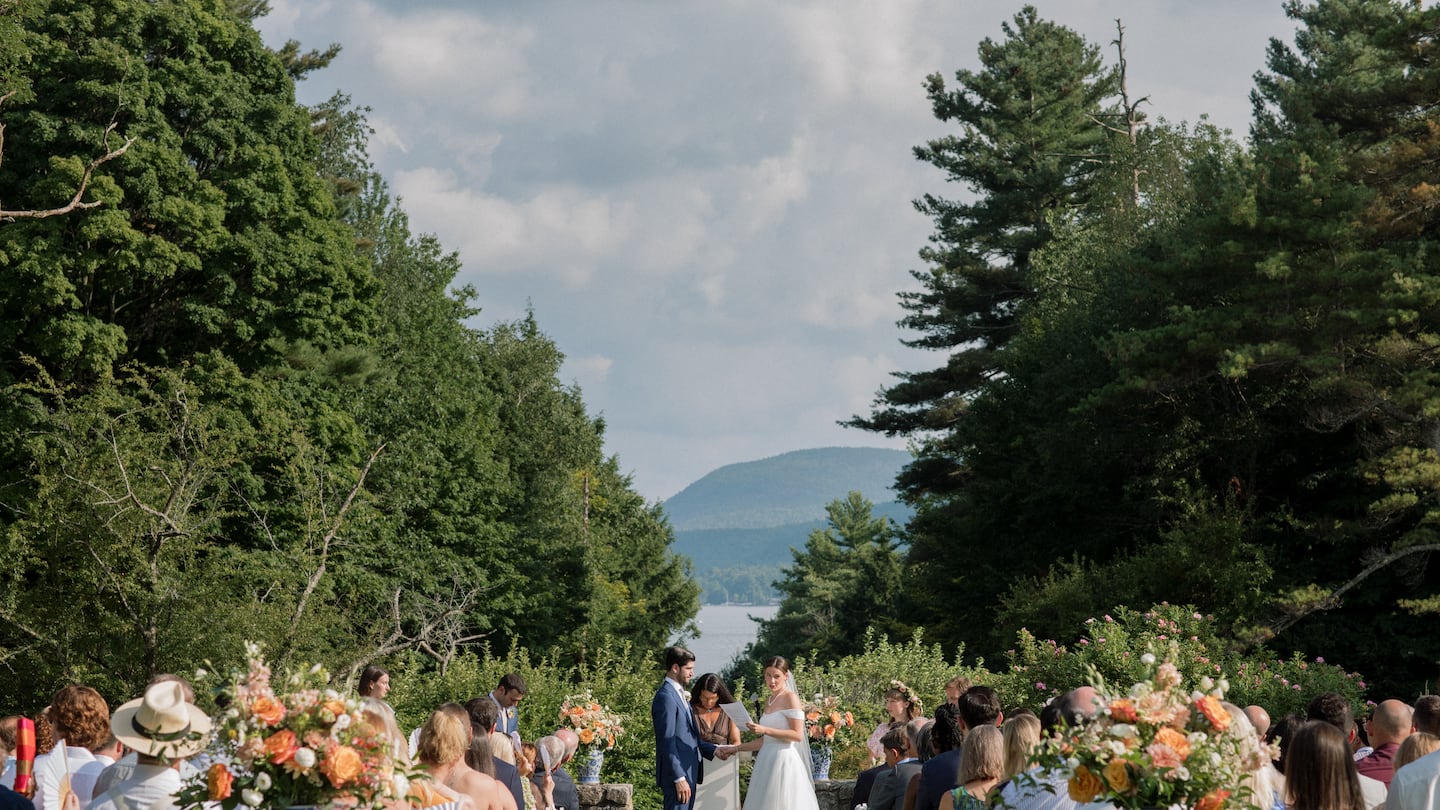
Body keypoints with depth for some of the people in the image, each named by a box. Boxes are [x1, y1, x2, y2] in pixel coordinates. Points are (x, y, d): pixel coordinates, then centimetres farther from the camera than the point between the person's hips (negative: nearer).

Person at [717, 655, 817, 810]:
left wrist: (765, 730, -18)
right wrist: (736, 748, 19)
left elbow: (797, 735, -14)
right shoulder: (768, 702, 17)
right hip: (767, 762, 7)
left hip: (783, 761, -7)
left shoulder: (790, 698, -5)